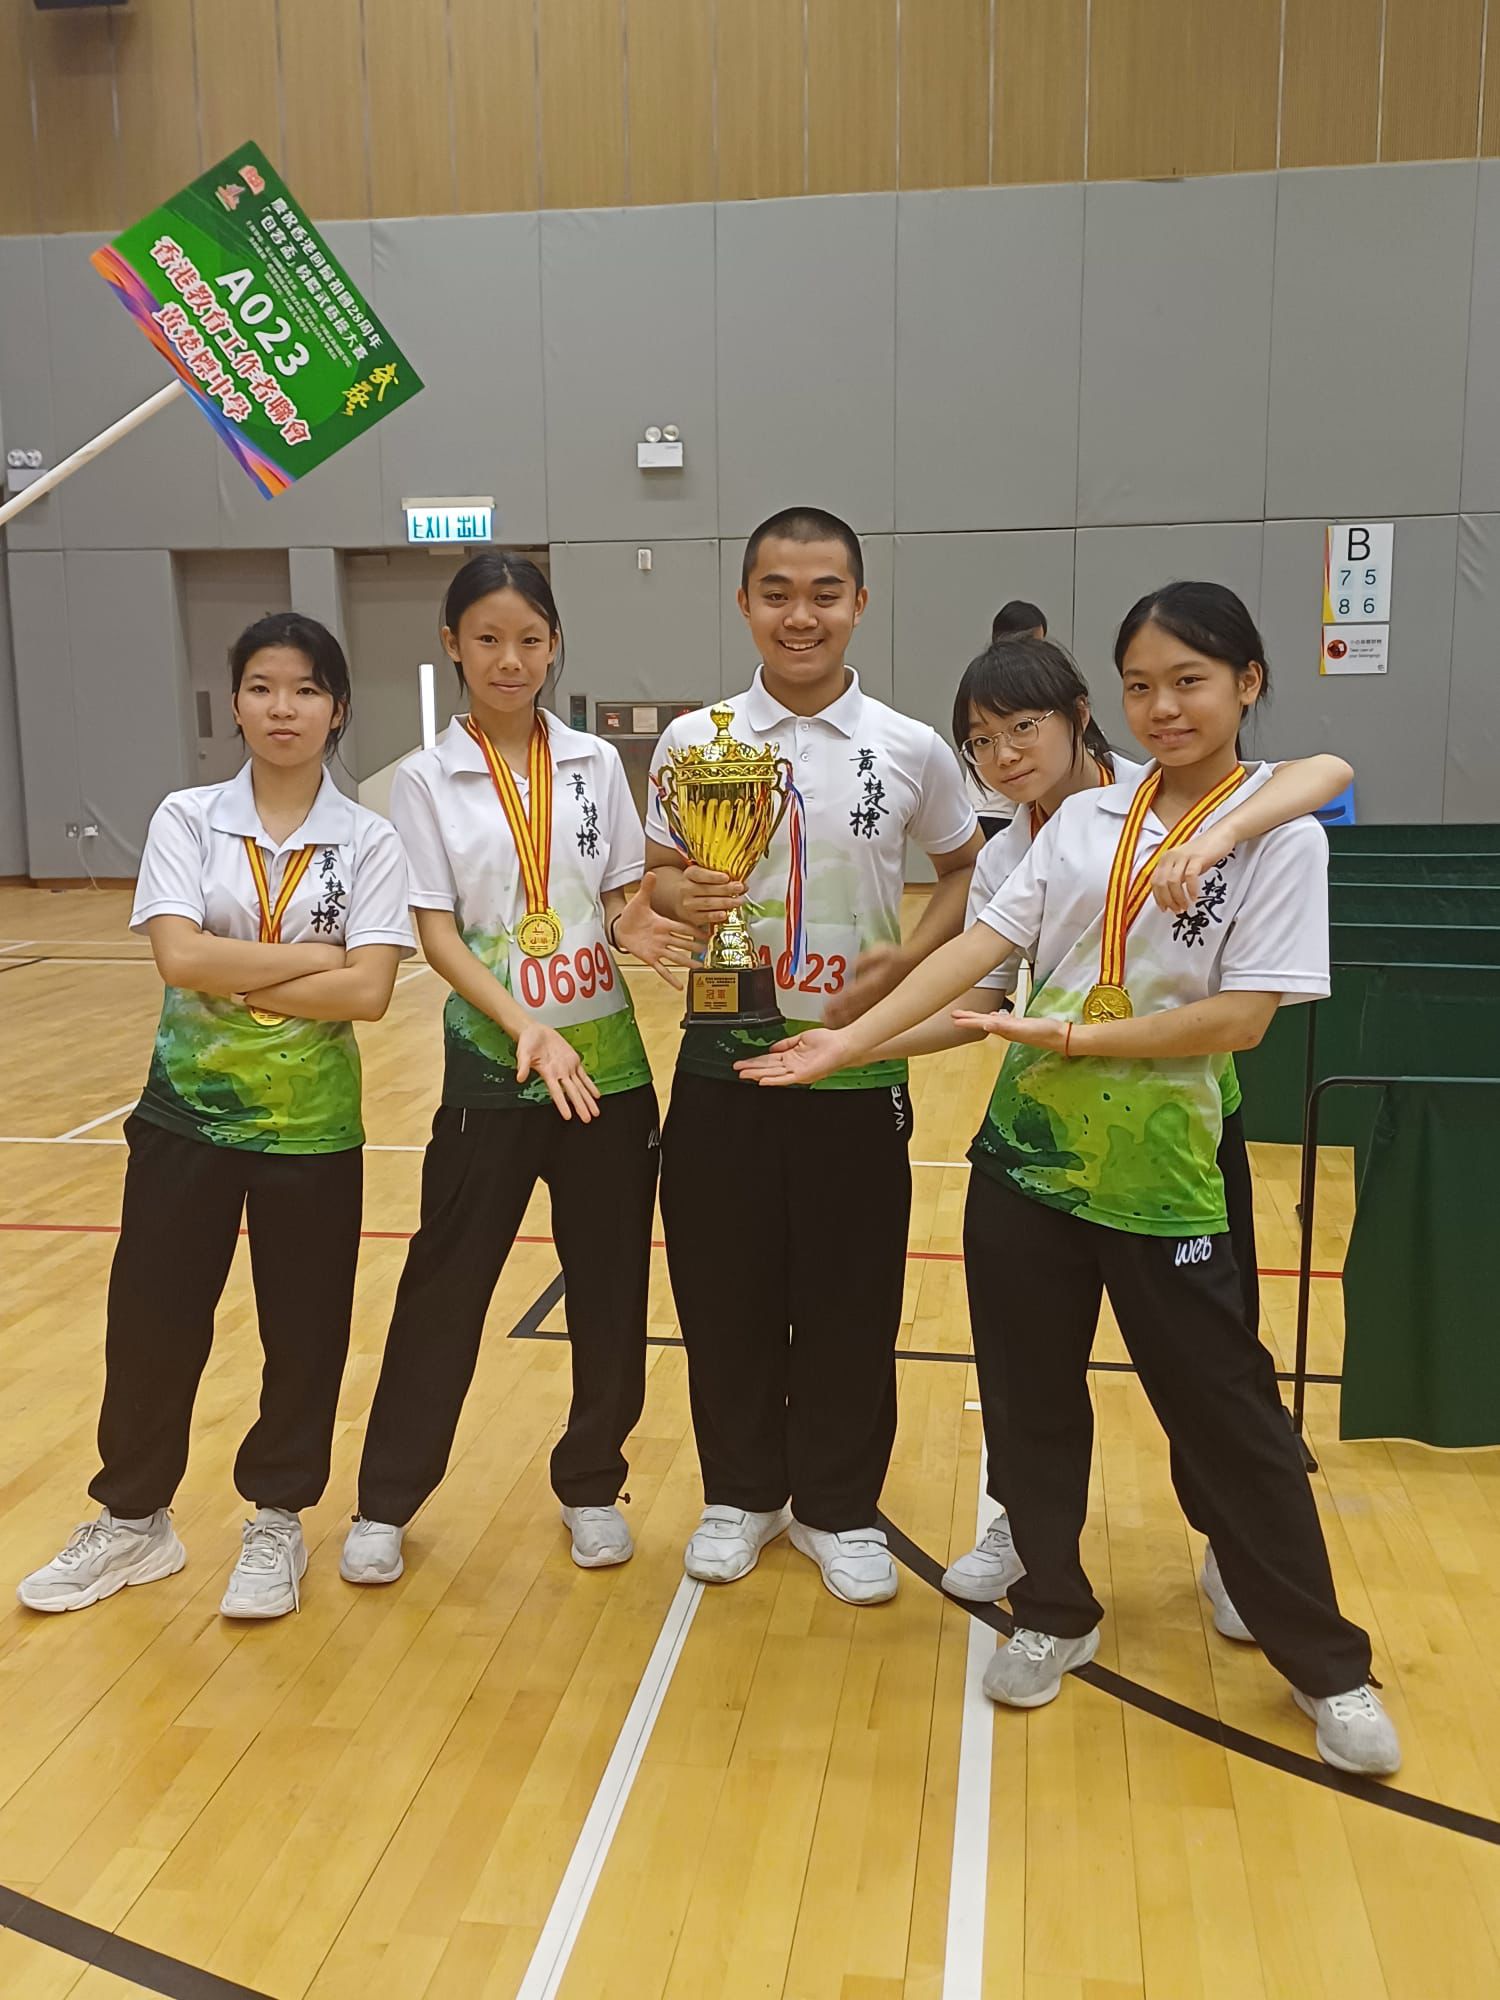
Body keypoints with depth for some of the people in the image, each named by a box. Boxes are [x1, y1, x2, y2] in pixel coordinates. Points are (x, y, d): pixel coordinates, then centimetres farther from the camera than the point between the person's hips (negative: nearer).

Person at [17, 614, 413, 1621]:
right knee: (151, 1319, 9)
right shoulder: (187, 818, -2)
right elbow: (181, 958, -16)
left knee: (304, 1333, 9)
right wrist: (313, 956, -15)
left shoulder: (370, 843, -4)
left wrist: (232, 981, -16)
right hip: (187, 1112, 1)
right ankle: (134, 1519, 30)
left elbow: (369, 991, -16)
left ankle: (277, 1523, 30)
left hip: (311, 1122, 0)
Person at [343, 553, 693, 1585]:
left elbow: (624, 898, 9)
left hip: (608, 1060, 2)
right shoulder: (427, 778, -3)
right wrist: (528, 1029, -23)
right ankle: (387, 1499, 23)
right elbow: (437, 932, -9)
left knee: (610, 1286, 9)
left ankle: (591, 1483, 28)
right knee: (446, 1282, 6)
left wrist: (637, 928, -16)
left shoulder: (596, 763, 5)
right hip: (492, 1063, -2)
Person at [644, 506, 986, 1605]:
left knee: (852, 1301, 8)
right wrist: (687, 897, -16)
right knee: (726, 1290, 10)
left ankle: (838, 1505, 28)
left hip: (857, 1064, -1)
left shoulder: (912, 750, -2)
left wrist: (909, 956, -8)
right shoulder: (693, 741, 1)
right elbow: (657, 875, 7)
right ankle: (742, 1491, 31)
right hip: (724, 1060, 1)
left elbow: (968, 871, 9)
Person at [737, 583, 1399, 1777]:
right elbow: (982, 944, 2)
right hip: (1025, 1153, 4)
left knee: (1229, 1420, 5)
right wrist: (850, 1041, -4)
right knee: (1033, 1400, 13)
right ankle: (1055, 1615, 33)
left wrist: (1077, 1036, -18)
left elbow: (1242, 1016, -14)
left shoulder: (1281, 837, -6)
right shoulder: (1085, 819, 6)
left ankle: (1328, 1666, 24)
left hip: (1161, 1177, -4)